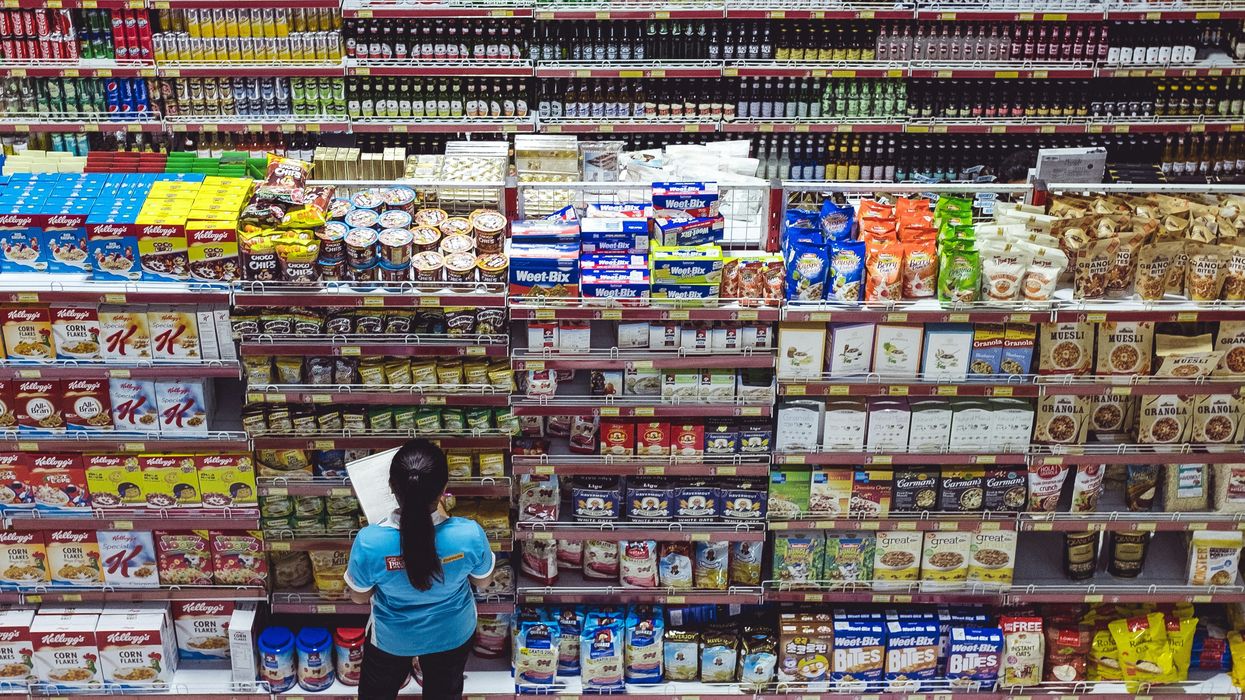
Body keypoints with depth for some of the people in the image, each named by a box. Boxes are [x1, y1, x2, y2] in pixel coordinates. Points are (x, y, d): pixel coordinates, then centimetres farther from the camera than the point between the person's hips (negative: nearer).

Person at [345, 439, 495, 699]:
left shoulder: (369, 542, -36)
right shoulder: (469, 535, -35)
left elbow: (358, 596, -15)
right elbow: (483, 580, -11)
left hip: (392, 638, -1)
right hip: (452, 634, 1)